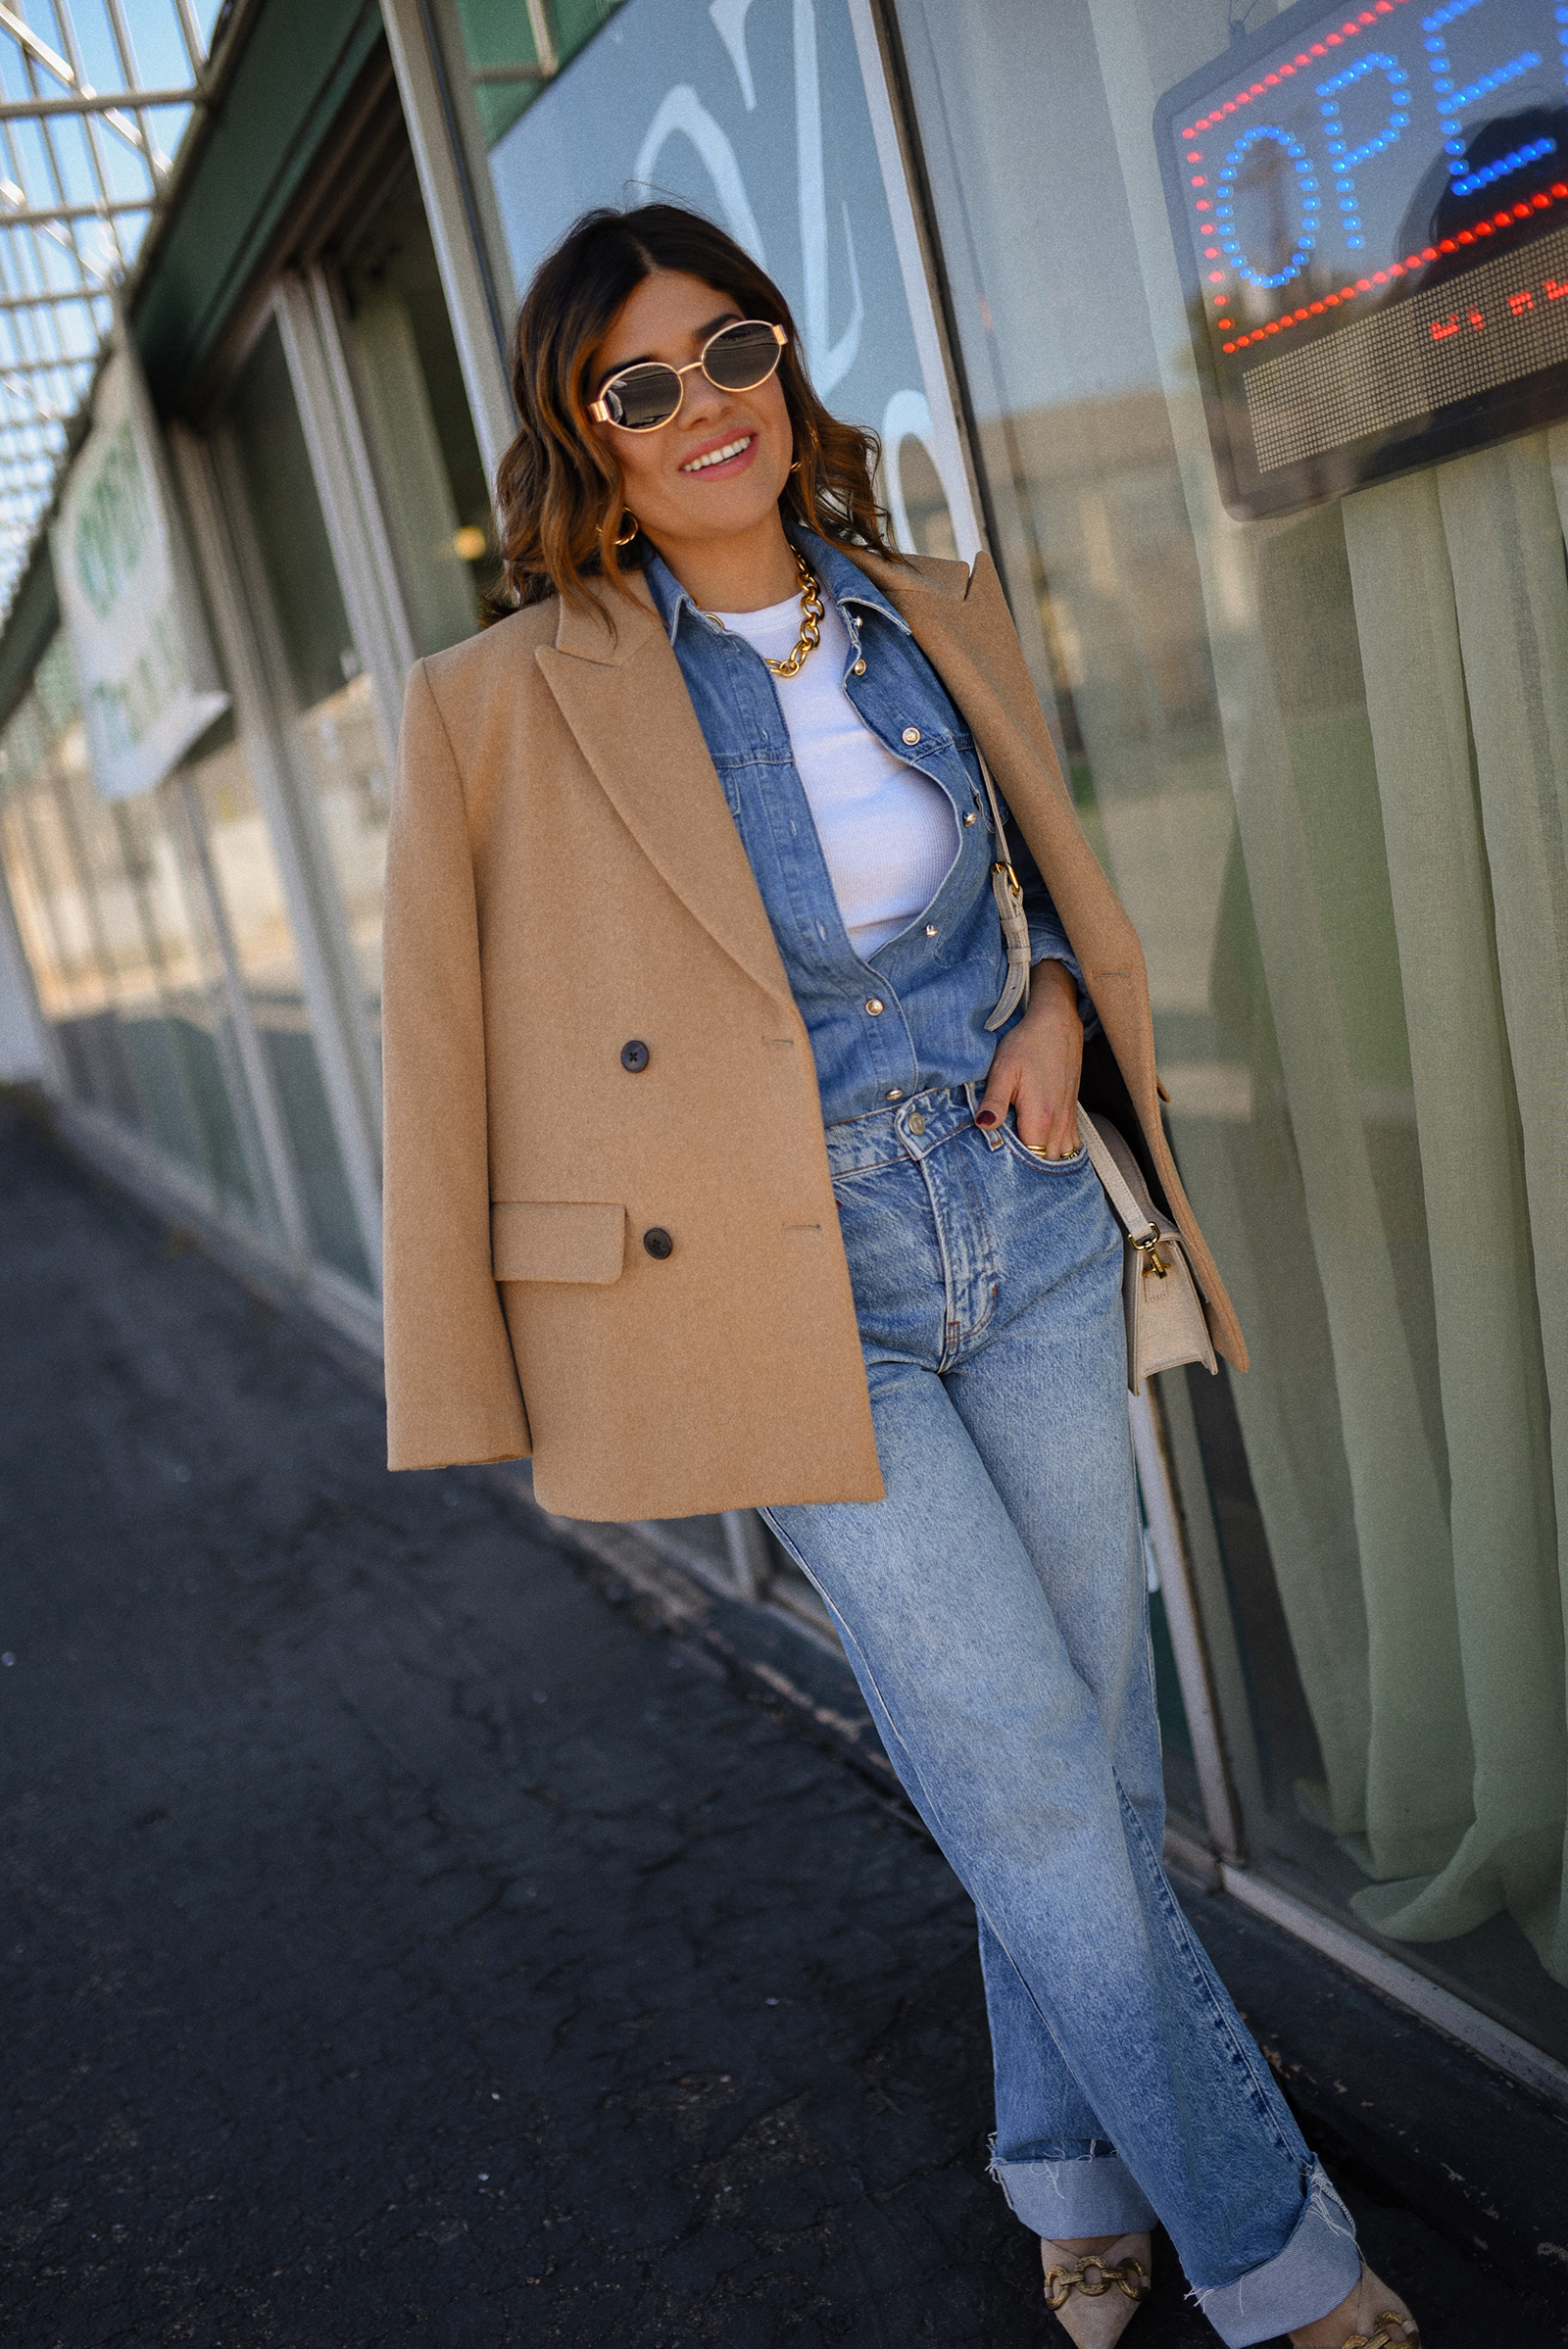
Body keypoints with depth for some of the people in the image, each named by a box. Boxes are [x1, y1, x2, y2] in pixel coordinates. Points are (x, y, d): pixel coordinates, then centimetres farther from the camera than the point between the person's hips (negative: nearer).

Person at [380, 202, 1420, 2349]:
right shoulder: (510, 703, -8)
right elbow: (445, 1050, -3)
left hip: (1032, 1231, 5)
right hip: (796, 1294, -4)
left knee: (1095, 1758, 13)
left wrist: (1058, 1003, -2)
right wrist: (472, 1394, -1)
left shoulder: (941, 619, 5)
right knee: (1034, 1787, 0)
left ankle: (1072, 2164, 39)